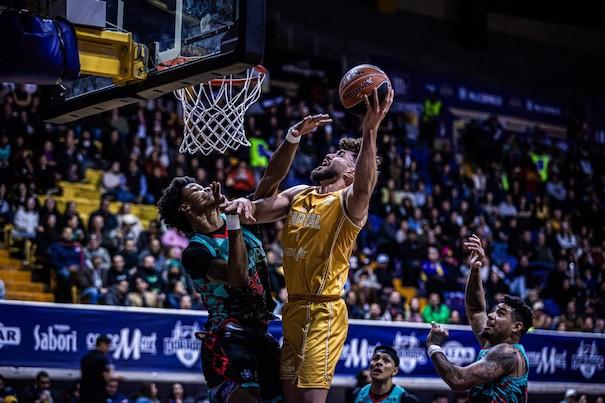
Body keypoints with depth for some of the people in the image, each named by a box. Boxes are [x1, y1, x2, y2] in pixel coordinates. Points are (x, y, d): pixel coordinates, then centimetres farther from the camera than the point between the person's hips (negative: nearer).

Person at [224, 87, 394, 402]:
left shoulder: (349, 201, -9)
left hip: (323, 312, -8)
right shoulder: (298, 195, 14)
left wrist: (370, 131, -45)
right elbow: (258, 212, 7)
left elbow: (365, 187, -31)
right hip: (293, 309, 8)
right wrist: (245, 204, -19)